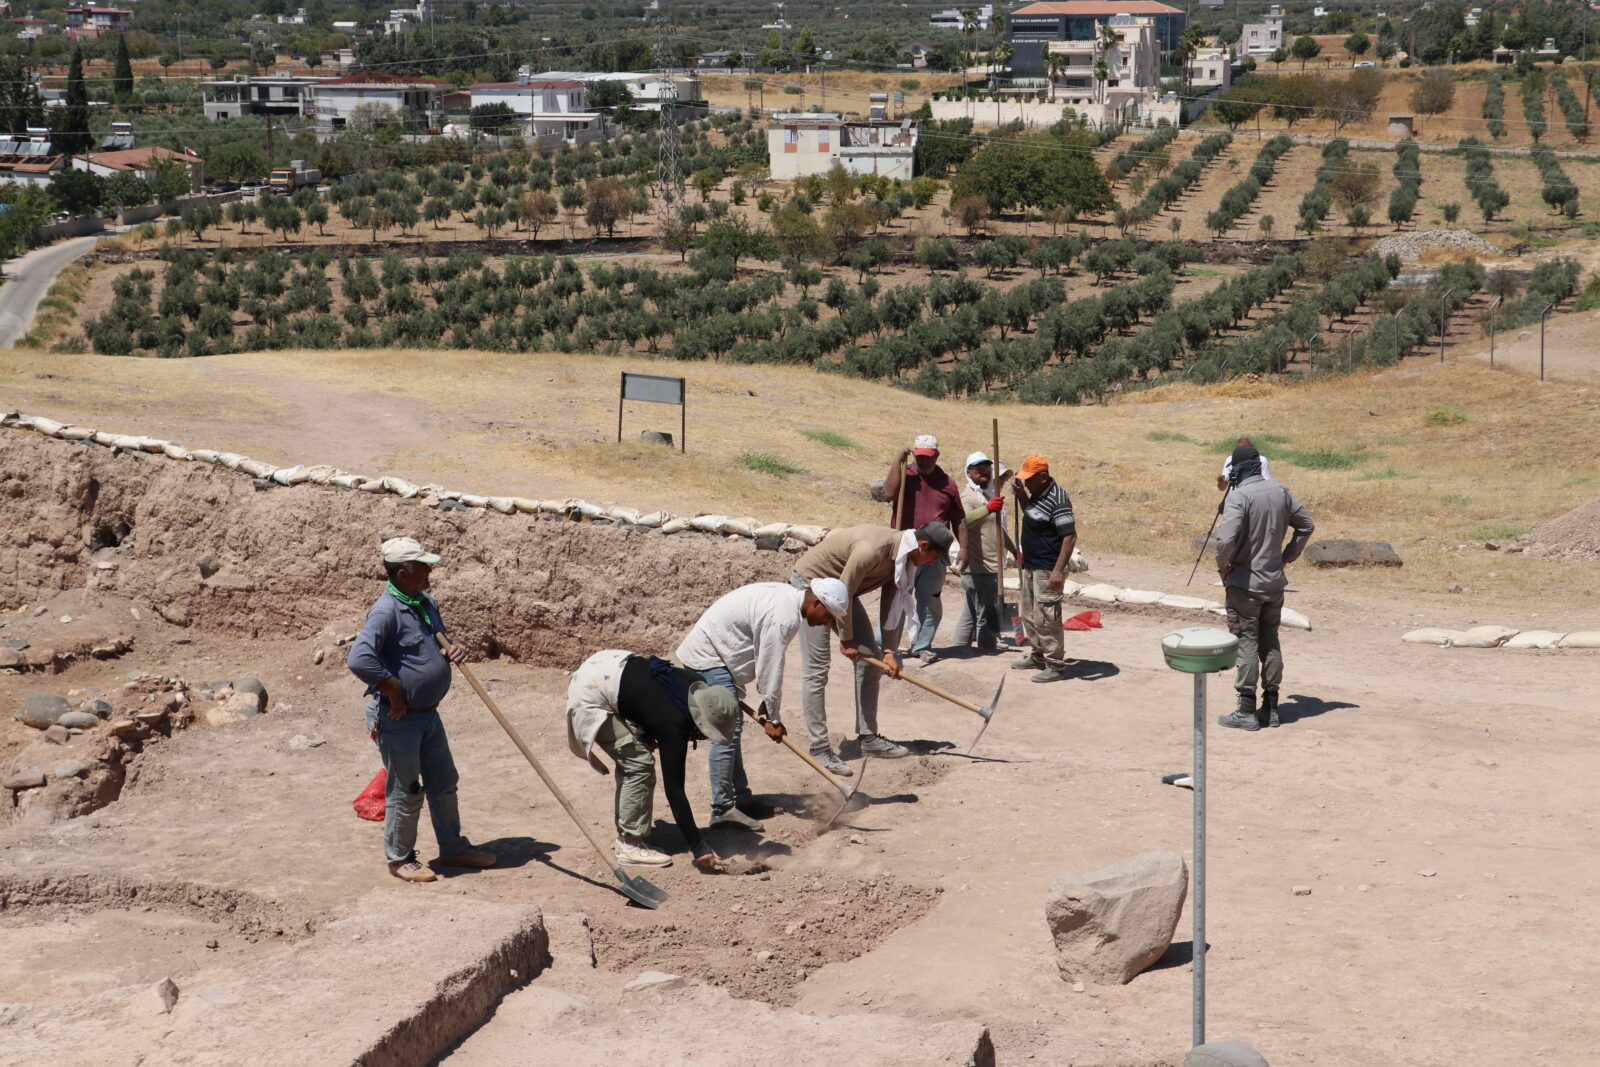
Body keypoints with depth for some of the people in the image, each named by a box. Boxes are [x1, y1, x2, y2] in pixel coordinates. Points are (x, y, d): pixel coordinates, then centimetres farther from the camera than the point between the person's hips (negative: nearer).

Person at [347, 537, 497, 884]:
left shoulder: (426, 603, 8)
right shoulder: (387, 611, -21)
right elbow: (359, 659, -33)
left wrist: (451, 651, -1)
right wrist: (395, 693, -23)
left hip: (428, 713, 9)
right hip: (397, 717, -9)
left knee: (444, 783, 18)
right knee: (406, 791, 4)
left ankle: (453, 848, 33)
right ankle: (399, 859, 21)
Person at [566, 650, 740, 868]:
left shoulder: (698, 685, -7)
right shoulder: (673, 726, -26)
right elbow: (674, 789, -24)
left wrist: (648, 735, 5)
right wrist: (699, 848, -23)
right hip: (590, 694, -9)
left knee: (630, 760, 11)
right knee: (639, 764, -10)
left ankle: (625, 836, 18)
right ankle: (630, 846, -5)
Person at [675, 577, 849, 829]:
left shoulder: (788, 598, 7)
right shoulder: (783, 617, -25)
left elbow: (767, 662, 14)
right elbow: (770, 670, -21)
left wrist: (768, 707, 15)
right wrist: (773, 719, -11)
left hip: (708, 652, 11)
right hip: (708, 657, -11)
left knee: (731, 728, 14)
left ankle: (741, 799, 21)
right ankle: (722, 809, -9)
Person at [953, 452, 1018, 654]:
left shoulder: (990, 494, 20)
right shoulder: (968, 496, -12)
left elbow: (998, 528, 34)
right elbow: (963, 520, -35)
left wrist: (1014, 549, 40)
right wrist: (988, 509, -49)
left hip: (991, 565, 10)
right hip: (979, 567, -10)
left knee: (971, 612, 14)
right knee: (986, 613, -8)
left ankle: (960, 647, 20)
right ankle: (988, 649, -4)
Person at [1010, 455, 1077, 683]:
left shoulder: (1057, 500, -20)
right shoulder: (1037, 494, 9)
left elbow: (1070, 536, -23)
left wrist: (1058, 570, -28)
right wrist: (1021, 496, 11)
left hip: (1047, 570, -10)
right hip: (1030, 566, 10)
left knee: (1045, 618, -9)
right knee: (1029, 614, 19)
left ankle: (1055, 666, -3)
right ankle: (1037, 656, 33)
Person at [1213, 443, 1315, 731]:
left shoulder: (1239, 496, -18)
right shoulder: (1281, 492, 2)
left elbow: (1226, 539, -28)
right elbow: (1306, 525, 13)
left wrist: (1223, 567, -11)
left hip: (1244, 584, -6)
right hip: (1275, 583, 6)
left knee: (1246, 643, 0)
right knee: (1270, 643, 14)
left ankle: (1247, 710, 2)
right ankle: (1271, 707, 19)